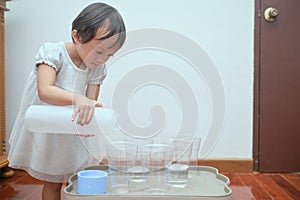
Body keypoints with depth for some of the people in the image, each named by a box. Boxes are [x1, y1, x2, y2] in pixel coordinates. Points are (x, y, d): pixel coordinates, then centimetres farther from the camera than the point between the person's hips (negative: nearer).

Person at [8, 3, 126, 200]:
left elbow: (90, 103, -14)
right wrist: (77, 98, -53)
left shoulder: (98, 69, -10)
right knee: (53, 183, 12)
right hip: (45, 131, -3)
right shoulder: (53, 52, -22)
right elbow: (44, 91, -37)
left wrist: (89, 122, -37)